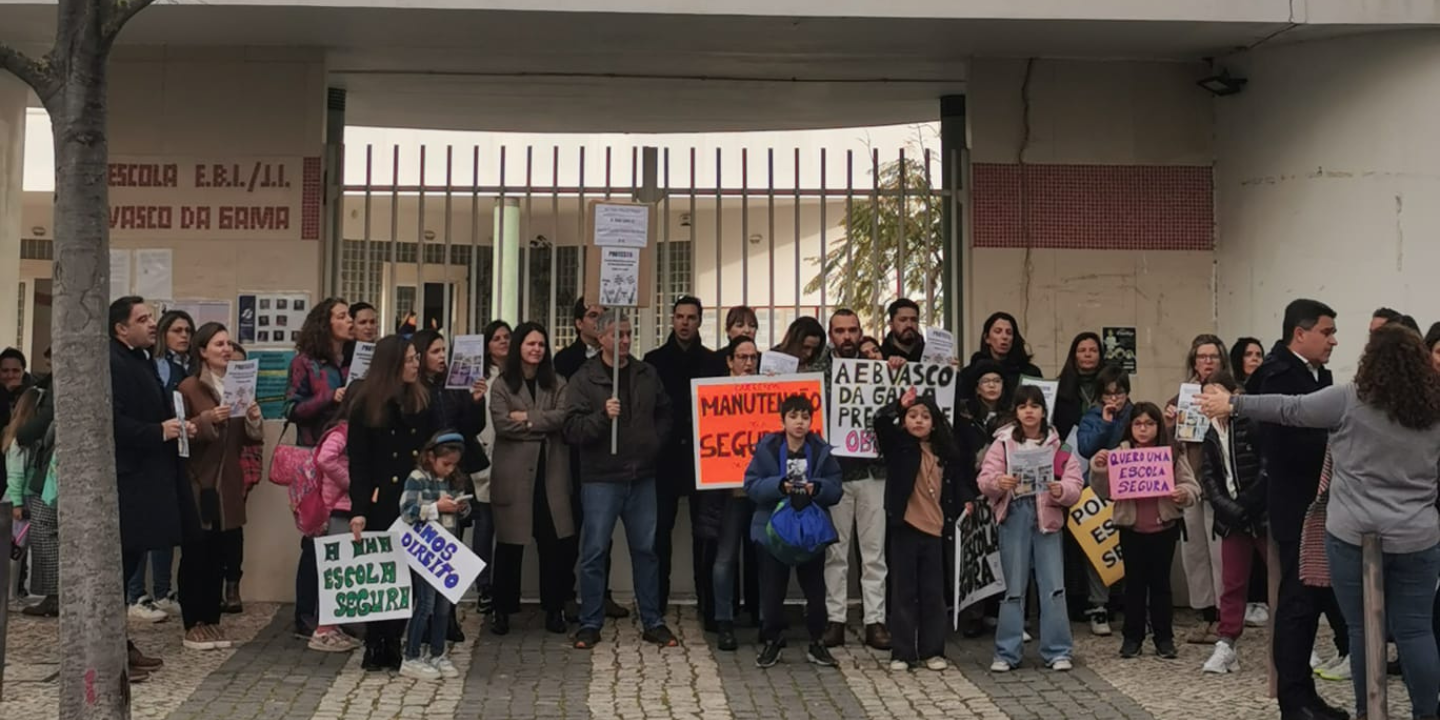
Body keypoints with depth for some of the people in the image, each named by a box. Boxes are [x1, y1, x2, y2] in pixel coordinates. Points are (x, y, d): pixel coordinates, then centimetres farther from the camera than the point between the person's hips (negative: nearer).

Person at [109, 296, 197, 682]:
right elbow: (113, 422, -24)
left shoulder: (141, 360, 18)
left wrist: (177, 425, 10)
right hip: (126, 480, -10)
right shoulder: (111, 364, -14)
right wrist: (159, 432, -19)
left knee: (128, 562, 14)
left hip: (144, 479, 10)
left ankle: (119, 643, 22)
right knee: (119, 563, -6)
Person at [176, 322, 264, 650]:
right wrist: (208, 419, -23)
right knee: (194, 554, -2)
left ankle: (212, 621, 13)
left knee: (218, 556, 7)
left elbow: (248, 438, 15)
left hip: (227, 484, 5)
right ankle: (193, 624, 5)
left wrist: (254, 419, -5)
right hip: (197, 482, -5)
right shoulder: (189, 387, -5)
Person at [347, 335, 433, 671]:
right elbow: (358, 462, -3)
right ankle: (375, 648, 10)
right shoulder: (366, 405, -1)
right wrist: (358, 510, -10)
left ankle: (393, 646, 12)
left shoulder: (422, 401, 8)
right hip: (382, 502, -3)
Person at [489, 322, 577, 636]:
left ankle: (554, 608, 11)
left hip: (551, 471, 2)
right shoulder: (502, 384, 3)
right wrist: (543, 426, -8)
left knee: (555, 542, 0)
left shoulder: (556, 383, 11)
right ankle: (503, 608, 15)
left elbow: (563, 416, -6)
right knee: (510, 543, 4)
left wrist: (527, 418, -11)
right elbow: (501, 423, -11)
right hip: (514, 472, -2)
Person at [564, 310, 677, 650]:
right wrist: (602, 415, -26)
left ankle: (653, 622, 18)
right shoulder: (584, 379, -4)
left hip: (642, 477, 4)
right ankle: (590, 624, 12)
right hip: (601, 478, -4)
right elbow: (572, 430, -12)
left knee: (646, 550, 9)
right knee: (594, 552, 1)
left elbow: (665, 413, 22)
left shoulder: (647, 374, 9)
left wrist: (656, 442, 7)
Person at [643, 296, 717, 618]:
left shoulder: (712, 361, 6)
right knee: (660, 529, 2)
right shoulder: (655, 360, 5)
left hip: (702, 455, 0)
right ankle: (657, 604, 9)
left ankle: (709, 605, 9)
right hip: (664, 456, 0)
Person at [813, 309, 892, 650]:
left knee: (874, 552, 5)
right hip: (834, 470, -1)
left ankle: (875, 621, 10)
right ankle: (835, 619, 13)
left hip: (872, 471, 1)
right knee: (835, 551, 6)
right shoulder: (817, 371, 4)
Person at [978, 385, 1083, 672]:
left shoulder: (1058, 446, 6)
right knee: (1014, 587, 4)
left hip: (1048, 517, 1)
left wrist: (1061, 490, -21)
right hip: (1014, 516, 0)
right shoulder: (1003, 443, 5)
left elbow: (1075, 486, 1)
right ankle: (1007, 653, 11)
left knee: (1053, 585, 0)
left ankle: (1057, 652, 9)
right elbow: (985, 479, -2)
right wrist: (999, 482, -24)